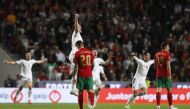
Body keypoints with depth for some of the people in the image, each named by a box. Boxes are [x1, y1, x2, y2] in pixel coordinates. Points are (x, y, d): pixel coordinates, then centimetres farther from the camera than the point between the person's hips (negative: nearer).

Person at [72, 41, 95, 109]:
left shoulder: (77, 53, -5)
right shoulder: (90, 52, 6)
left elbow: (76, 67, -6)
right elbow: (93, 64, 12)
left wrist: (73, 77, -1)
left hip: (81, 75, -2)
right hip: (89, 74, 2)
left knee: (80, 91, 6)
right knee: (90, 90, -2)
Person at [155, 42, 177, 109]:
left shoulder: (156, 54, 10)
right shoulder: (166, 53, -7)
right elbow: (168, 65, -14)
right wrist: (169, 75, -15)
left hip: (158, 74, 4)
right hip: (166, 75, -4)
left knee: (159, 90, -2)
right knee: (169, 90, 6)